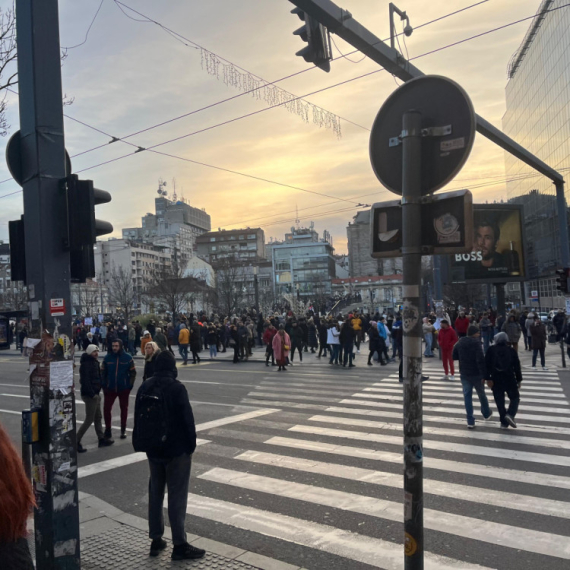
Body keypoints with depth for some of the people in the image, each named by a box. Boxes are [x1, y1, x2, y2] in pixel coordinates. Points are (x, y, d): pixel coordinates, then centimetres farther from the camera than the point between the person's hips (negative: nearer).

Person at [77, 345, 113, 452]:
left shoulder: (94, 362, 14)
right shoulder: (86, 364, -17)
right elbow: (85, 380, -24)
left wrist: (97, 392, 13)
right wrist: (92, 394, -24)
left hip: (95, 394, 10)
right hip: (90, 395, -10)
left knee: (98, 418, 16)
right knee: (89, 420, -7)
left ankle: (102, 439, 26)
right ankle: (76, 442, 0)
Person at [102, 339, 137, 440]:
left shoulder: (128, 358, -6)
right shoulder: (107, 358, -2)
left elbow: (133, 372, -2)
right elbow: (103, 372, 3)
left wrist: (130, 385, -8)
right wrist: (103, 385, -3)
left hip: (124, 389, -1)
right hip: (110, 389, 1)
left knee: (124, 408, 12)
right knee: (106, 408, -2)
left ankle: (123, 430, 26)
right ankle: (107, 429, 15)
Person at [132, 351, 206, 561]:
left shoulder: (144, 388, 4)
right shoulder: (176, 388, -16)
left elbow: (138, 419, 11)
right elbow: (187, 419, -16)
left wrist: (142, 445, 18)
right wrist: (191, 444, -5)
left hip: (153, 448, 6)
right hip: (176, 449, -6)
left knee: (155, 493, 15)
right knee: (177, 496, -1)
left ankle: (156, 540, 23)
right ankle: (180, 545, 5)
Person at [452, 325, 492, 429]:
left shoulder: (459, 343, 2)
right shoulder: (476, 343, -17)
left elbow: (454, 357, 9)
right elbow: (480, 360, -24)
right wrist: (484, 375, -23)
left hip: (464, 374, 4)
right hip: (476, 374, -4)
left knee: (467, 395, 4)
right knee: (481, 394, 18)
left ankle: (470, 421, 1)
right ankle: (486, 413, 40)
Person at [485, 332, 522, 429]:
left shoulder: (491, 350, -1)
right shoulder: (512, 350, 2)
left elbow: (487, 365, -7)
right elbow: (517, 366, 2)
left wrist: (488, 378, -5)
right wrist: (519, 380, 9)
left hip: (496, 380, 0)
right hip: (510, 379, 0)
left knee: (499, 401, 6)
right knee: (515, 397, 15)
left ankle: (504, 422, 8)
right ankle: (510, 414, -8)